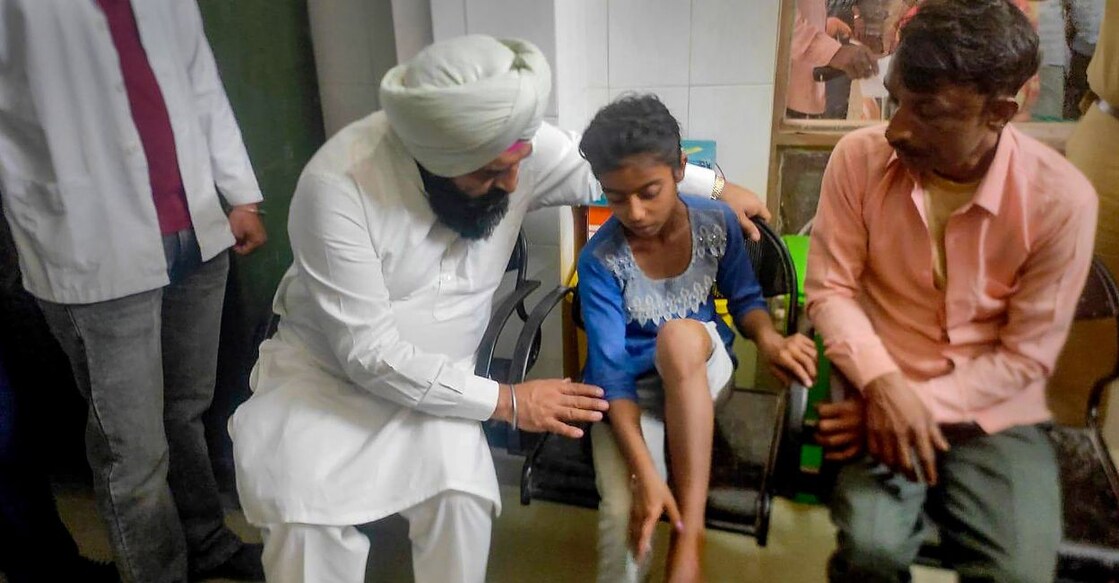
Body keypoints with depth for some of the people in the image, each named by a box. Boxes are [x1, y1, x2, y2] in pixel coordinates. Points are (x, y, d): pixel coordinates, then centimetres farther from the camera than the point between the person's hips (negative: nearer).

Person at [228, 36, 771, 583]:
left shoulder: (519, 146, -16)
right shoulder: (337, 183, -28)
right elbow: (369, 350, -26)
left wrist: (716, 186, 8)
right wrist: (505, 401, -24)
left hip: (436, 376, 3)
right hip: (327, 367, -2)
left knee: (460, 498, -23)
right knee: (306, 516, -26)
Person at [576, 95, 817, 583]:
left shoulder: (716, 222, -11)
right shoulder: (600, 259, -19)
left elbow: (745, 299, 3)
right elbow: (611, 372, -23)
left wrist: (768, 338, -22)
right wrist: (645, 474, -33)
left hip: (703, 370, 2)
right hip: (634, 387, -1)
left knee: (679, 335, -37)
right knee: (625, 513, -30)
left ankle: (690, 540, -31)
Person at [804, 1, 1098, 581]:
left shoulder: (1062, 199, -14)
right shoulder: (859, 157, -11)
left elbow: (1027, 356, -9)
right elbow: (829, 288, -8)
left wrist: (922, 405, -19)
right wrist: (883, 386, -23)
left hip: (994, 412, 1)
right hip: (882, 389, 0)